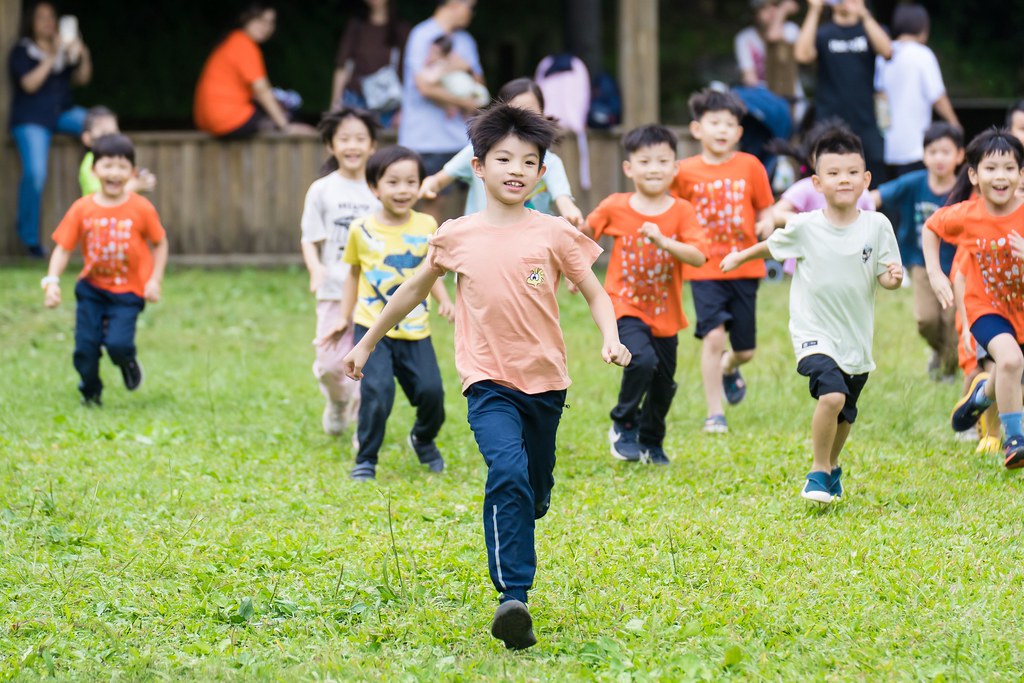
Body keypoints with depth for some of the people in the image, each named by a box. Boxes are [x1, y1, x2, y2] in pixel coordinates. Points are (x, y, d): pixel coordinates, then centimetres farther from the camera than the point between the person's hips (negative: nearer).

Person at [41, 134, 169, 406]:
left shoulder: (141, 209, -10)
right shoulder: (82, 209, -7)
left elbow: (160, 243, 1)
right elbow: (63, 248, -5)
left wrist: (155, 280, -8)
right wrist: (52, 281, -19)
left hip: (127, 292, -2)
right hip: (91, 289, 2)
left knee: (117, 344, -18)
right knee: (85, 346, -1)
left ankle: (128, 363, 19)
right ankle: (91, 394, 26)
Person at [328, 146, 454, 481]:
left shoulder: (427, 227, 1)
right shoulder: (362, 230, -2)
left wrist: (444, 300, -4)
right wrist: (344, 318, 12)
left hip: (415, 331, 2)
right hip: (373, 328, -2)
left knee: (431, 391, -5)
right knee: (377, 391, -18)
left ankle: (424, 439, 28)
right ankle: (365, 460, 0)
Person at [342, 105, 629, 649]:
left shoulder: (555, 235, -1)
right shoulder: (457, 237, 1)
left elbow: (596, 295, 4)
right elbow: (415, 290, 15)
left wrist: (610, 338, -16)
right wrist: (367, 343, 21)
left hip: (545, 381, 2)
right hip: (489, 381, -2)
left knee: (534, 493, 13)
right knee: (508, 472, -25)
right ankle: (513, 600, -29)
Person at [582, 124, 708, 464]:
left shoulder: (681, 211, -6)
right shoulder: (615, 208, -6)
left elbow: (699, 256, -19)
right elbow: (586, 233, 13)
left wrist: (663, 241, -32)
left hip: (666, 314, 3)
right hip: (626, 308, -3)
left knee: (663, 385, 12)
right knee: (642, 359, -28)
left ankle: (651, 442, 39)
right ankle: (624, 425, -5)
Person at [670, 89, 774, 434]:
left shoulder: (749, 166, 2)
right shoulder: (685, 172, 0)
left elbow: (765, 209, 6)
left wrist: (766, 225, -15)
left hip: (744, 267, 2)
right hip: (704, 270, -2)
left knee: (745, 349, 8)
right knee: (713, 336, -16)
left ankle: (729, 368, 46)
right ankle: (714, 414, -5)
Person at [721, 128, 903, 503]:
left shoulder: (877, 226, -6)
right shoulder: (805, 226, -8)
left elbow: (886, 276, -1)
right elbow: (773, 246, 12)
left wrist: (892, 278, -24)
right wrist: (740, 257, 25)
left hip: (857, 338, 3)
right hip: (814, 332, -3)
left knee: (844, 415, 17)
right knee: (832, 394, -26)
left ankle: (832, 465, 48)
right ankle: (818, 471, -6)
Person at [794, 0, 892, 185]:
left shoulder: (870, 29, 10)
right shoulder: (823, 33, 7)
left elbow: (886, 50, -12)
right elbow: (803, 55, -12)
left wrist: (864, 15, -23)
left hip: (865, 123, 1)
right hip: (830, 124, -1)